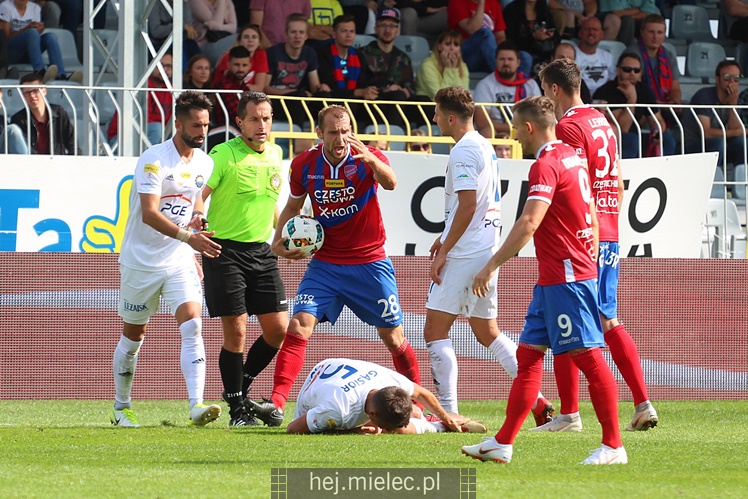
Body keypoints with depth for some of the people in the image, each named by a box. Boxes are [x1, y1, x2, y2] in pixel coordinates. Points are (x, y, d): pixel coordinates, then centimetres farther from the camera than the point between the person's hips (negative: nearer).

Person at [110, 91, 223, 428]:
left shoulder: (204, 163, 4)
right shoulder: (154, 159, -16)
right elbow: (149, 213, -26)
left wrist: (198, 218, 8)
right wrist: (187, 236, -36)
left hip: (180, 262, 4)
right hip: (141, 261, -4)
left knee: (192, 327, -17)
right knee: (133, 337, 11)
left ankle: (196, 405, -26)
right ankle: (121, 407, 29)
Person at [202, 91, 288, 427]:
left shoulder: (275, 154, 10)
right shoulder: (224, 154, -10)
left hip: (261, 249, 6)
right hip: (225, 249, -6)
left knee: (278, 328, 1)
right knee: (235, 331, -6)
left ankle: (242, 388, 22)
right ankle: (236, 409, 4)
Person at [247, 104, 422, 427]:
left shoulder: (366, 159, -12)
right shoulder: (304, 165, -3)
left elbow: (390, 183, -34)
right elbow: (293, 206, 14)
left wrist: (370, 159, -54)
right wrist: (279, 241, -3)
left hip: (369, 263, -2)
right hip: (324, 264, 2)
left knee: (393, 338, 4)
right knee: (298, 326, -15)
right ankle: (276, 404, -19)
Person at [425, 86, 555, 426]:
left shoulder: (463, 151, -14)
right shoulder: (484, 146, 16)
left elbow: (467, 206, -21)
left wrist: (444, 251, -18)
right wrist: (446, 238, 25)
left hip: (465, 254, -10)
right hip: (487, 250, 10)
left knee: (435, 330, -7)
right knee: (487, 332, 16)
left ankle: (448, 413, -11)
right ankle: (538, 402, 11)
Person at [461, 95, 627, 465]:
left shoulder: (546, 165, -16)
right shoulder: (571, 157, 15)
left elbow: (529, 222, -25)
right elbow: (591, 216, 21)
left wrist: (493, 265, -24)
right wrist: (589, 259, 27)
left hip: (566, 277, -10)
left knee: (588, 357, -8)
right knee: (528, 354, 10)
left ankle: (613, 447, -6)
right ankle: (502, 444, 12)